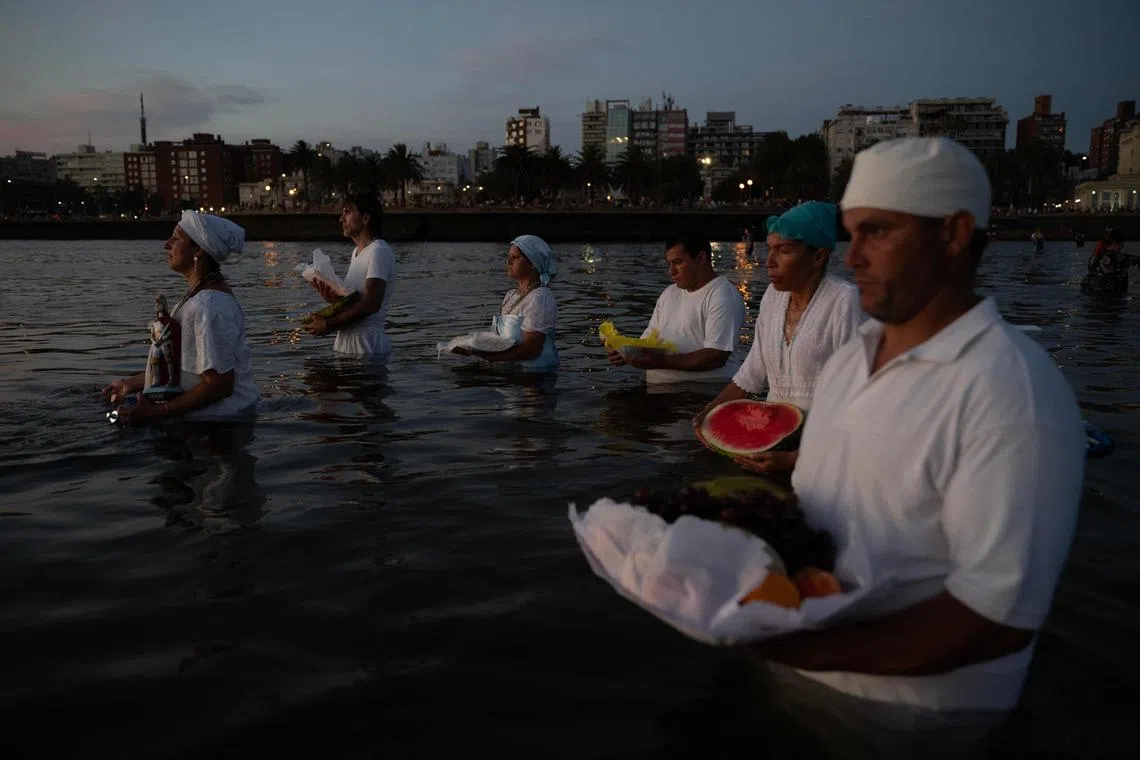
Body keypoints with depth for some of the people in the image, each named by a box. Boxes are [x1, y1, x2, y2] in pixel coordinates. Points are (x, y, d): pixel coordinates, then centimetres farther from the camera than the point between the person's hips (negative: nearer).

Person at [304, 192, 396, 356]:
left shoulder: (379, 251, -12)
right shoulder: (356, 252, 19)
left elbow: (371, 304, -23)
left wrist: (328, 324, -17)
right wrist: (333, 298, -3)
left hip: (367, 347, -9)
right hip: (345, 344, 9)